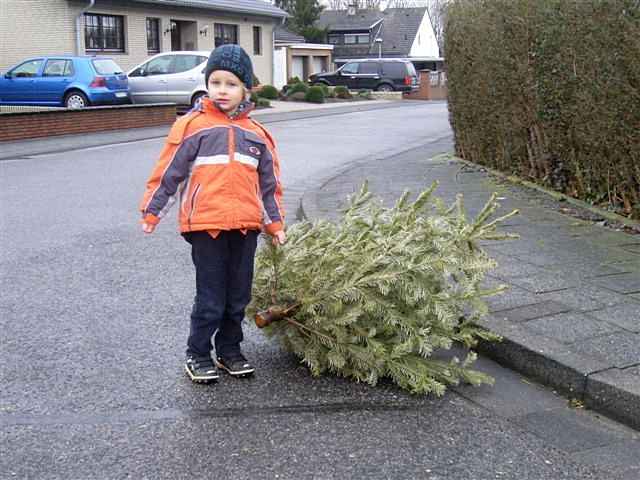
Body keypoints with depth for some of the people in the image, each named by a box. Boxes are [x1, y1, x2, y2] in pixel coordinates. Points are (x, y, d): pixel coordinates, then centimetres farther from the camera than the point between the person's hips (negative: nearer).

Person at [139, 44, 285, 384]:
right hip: (205, 224, -4)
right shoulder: (193, 125, -2)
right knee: (210, 297, 0)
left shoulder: (256, 133, 11)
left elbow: (269, 182, 17)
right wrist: (151, 212, -1)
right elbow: (168, 171, -1)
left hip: (245, 225, 4)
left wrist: (275, 224, 16)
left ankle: (229, 350, 27)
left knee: (239, 295, 12)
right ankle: (198, 355, 15)